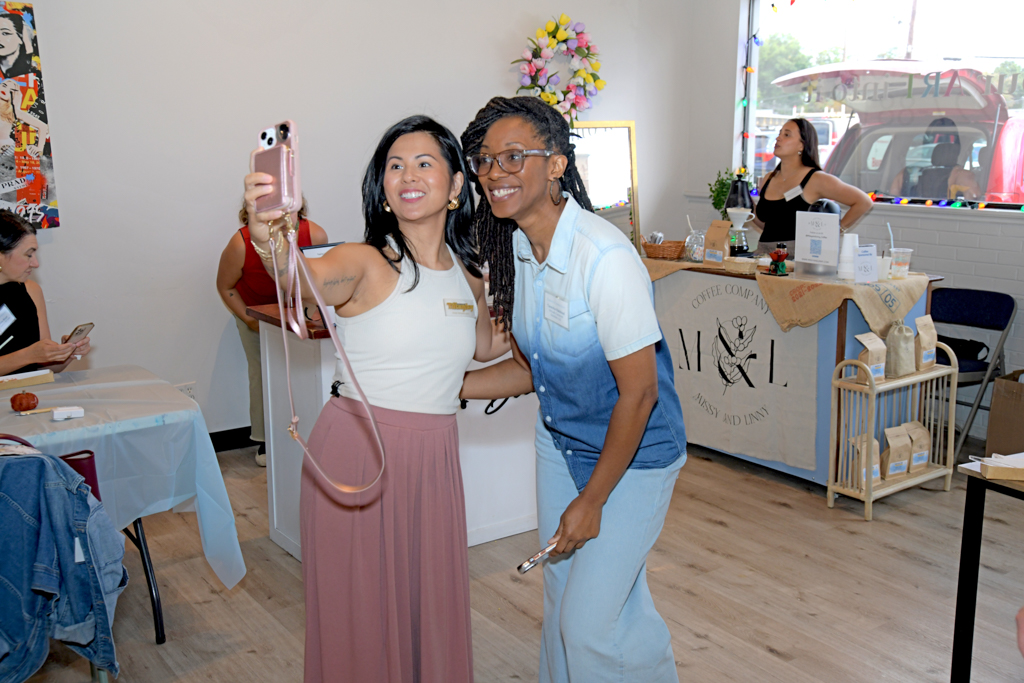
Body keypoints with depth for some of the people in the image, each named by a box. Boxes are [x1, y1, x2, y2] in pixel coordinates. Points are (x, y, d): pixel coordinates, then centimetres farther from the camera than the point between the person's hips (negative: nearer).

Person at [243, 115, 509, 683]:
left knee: (432, 602, 16)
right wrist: (270, 242, -54)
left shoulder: (467, 276, 6)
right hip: (357, 452, -4)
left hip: (433, 459, 5)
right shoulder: (368, 264, -10)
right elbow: (308, 277, -33)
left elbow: (486, 345, 24)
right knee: (360, 609, 7)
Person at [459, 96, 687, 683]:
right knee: (563, 604, 19)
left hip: (633, 456, -7)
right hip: (561, 443, 7)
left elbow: (638, 392, -23)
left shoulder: (606, 257, -29)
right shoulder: (516, 247, -4)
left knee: (590, 623, -1)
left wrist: (591, 501, -16)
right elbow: (528, 368, 6)